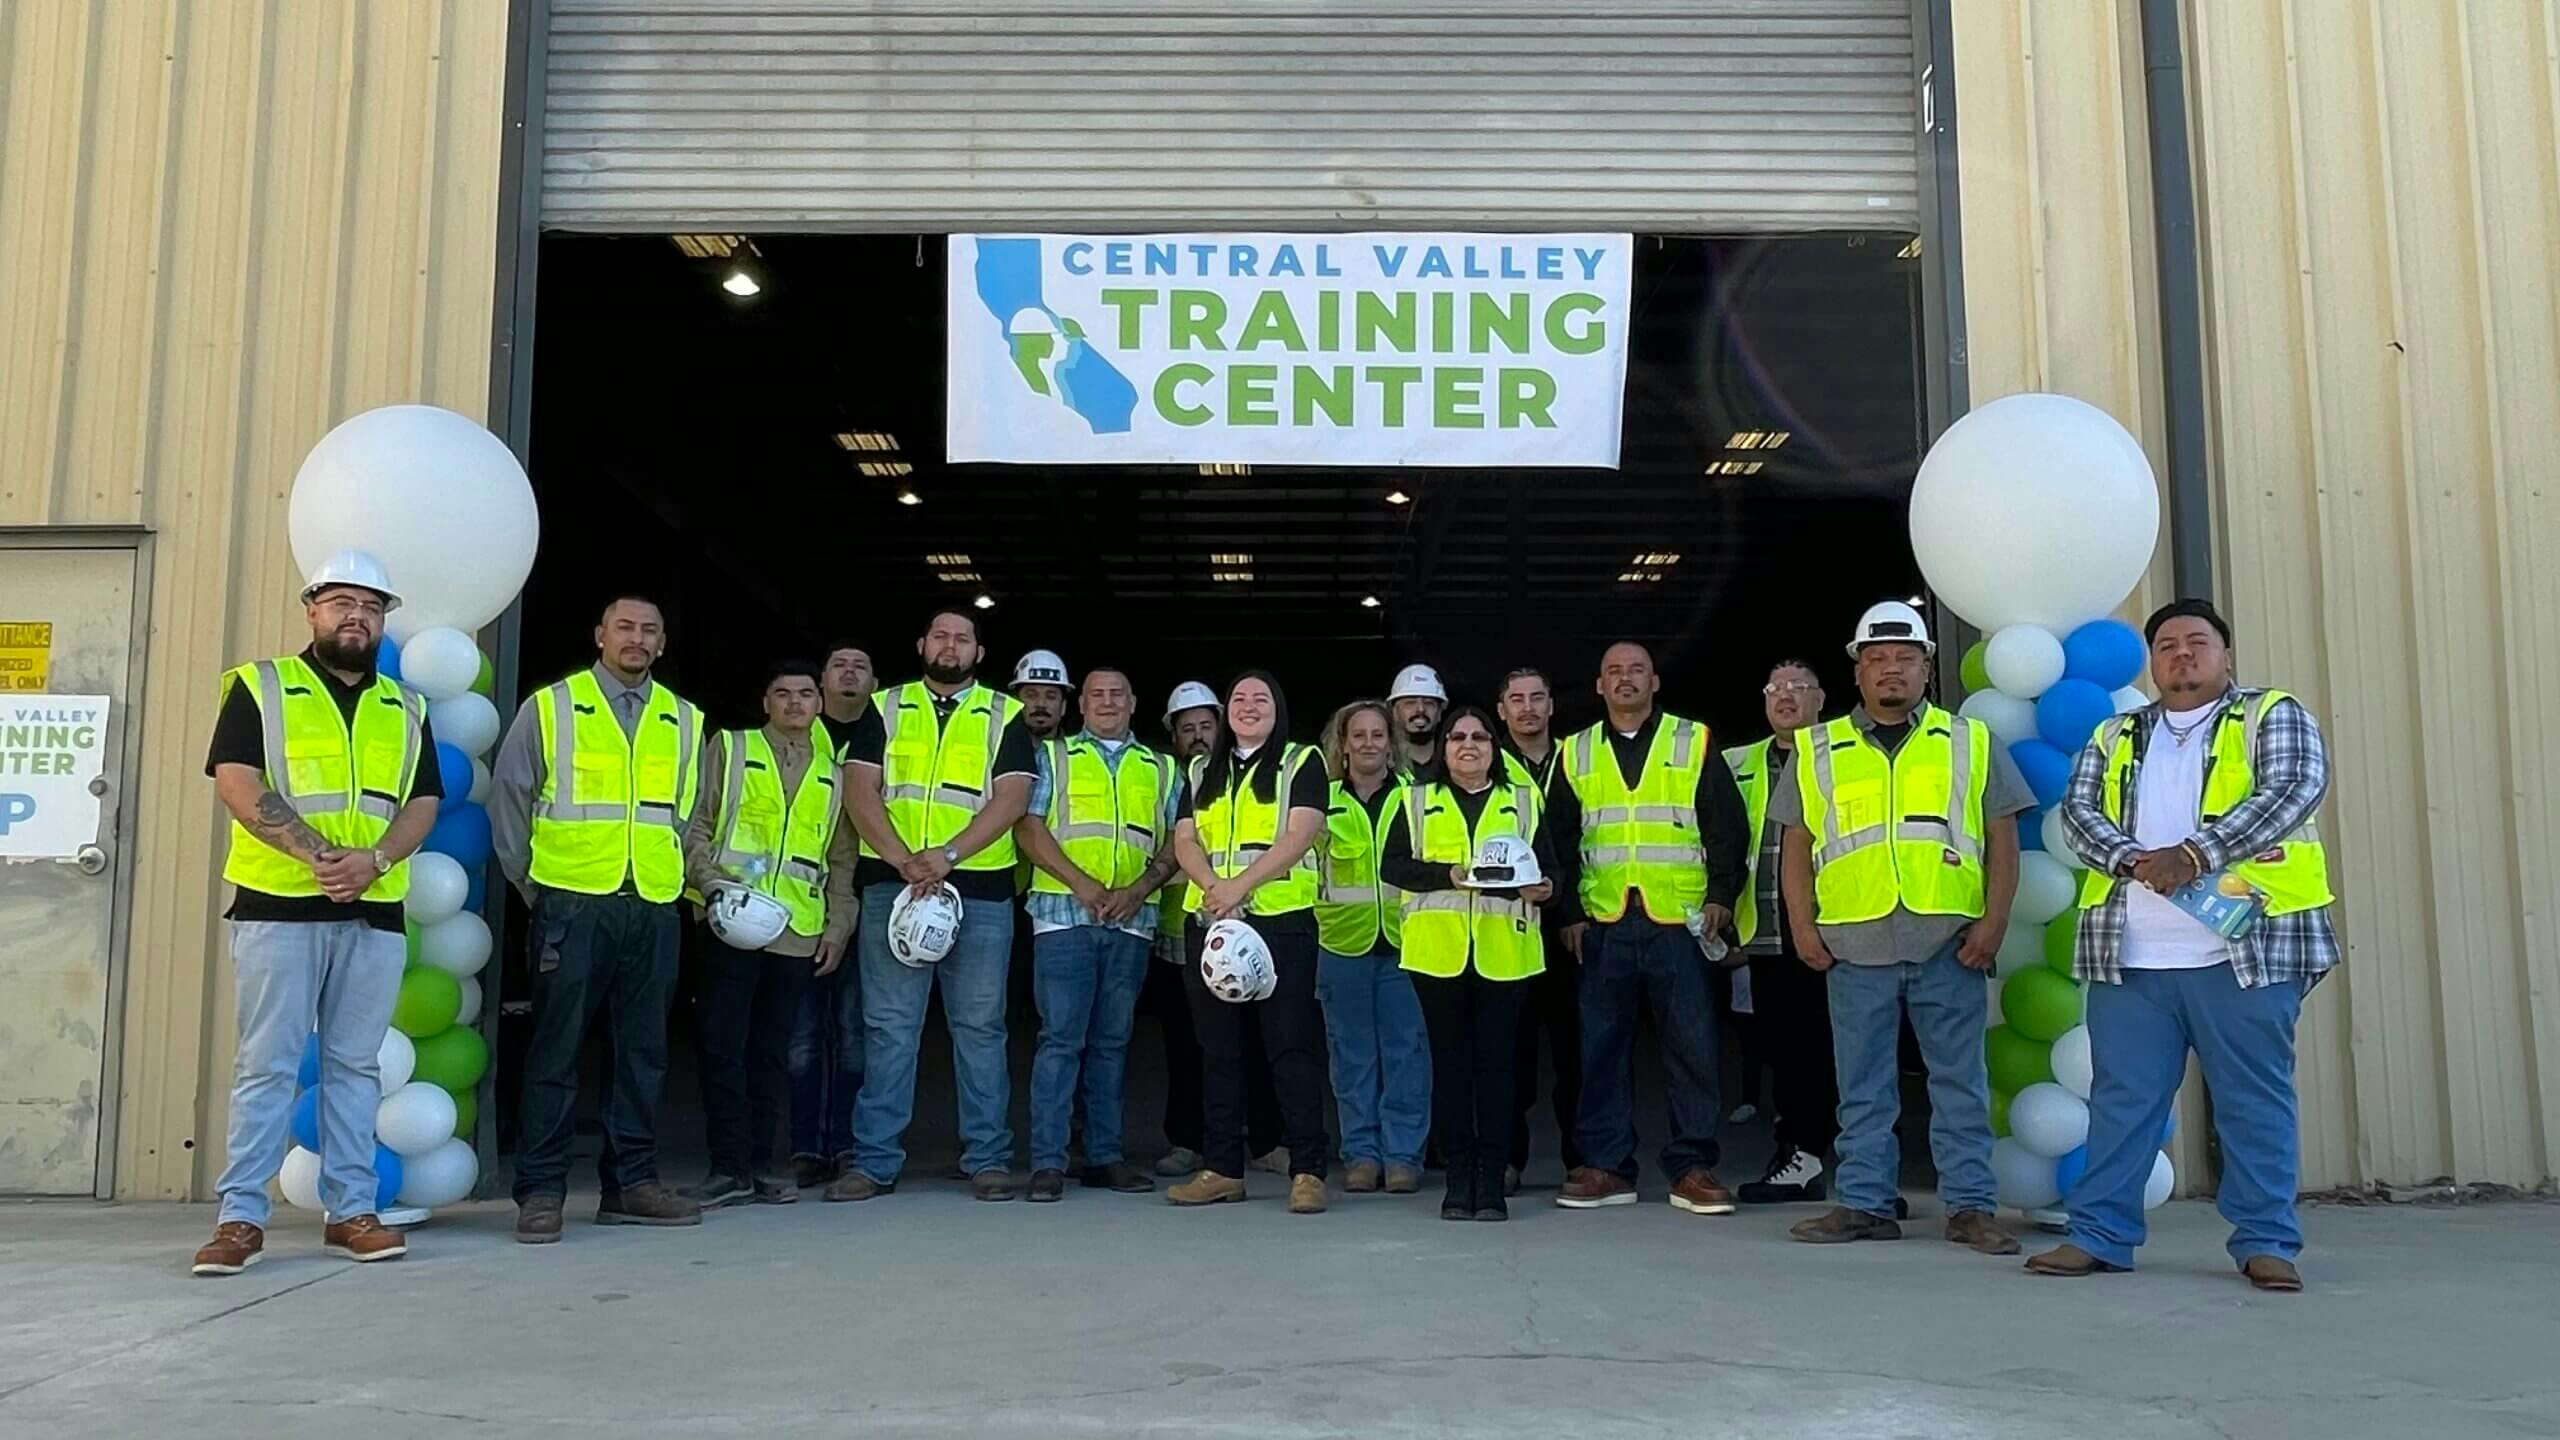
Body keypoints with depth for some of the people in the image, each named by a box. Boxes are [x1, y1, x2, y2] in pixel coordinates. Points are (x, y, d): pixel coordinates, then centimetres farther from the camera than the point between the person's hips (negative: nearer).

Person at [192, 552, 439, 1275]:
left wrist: (375, 859, -12)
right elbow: (237, 784, -7)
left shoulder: (406, 710, 16)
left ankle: (351, 1210, 11)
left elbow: (423, 802, 8)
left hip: (374, 912, 3)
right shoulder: (259, 687, 5)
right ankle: (241, 1216, 3)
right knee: (267, 1064, -2)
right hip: (278, 905, -3)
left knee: (355, 1065, 6)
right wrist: (318, 855, -17)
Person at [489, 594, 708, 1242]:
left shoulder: (685, 721, 14)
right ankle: (541, 1190, 4)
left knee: (644, 1049, 7)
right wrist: (527, 883, 4)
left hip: (654, 908, 4)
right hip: (572, 903, -3)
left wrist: (682, 876, 11)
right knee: (555, 1050, -2)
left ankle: (632, 1182, 15)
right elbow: (509, 797, 6)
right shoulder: (550, 707, 5)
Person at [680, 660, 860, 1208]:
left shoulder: (833, 773, 17)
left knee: (773, 1051, 6)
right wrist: (710, 880, -13)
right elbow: (696, 824, 2)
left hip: (800, 931, 3)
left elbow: (841, 859, 18)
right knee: (724, 1045, -6)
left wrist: (838, 924, 9)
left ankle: (755, 1164, 12)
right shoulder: (729, 748, 9)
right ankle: (730, 1167, -1)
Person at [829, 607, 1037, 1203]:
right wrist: (905, 860, -13)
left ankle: (988, 1159, 9)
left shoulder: (1004, 716, 10)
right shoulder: (886, 708, 13)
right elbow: (861, 791, 2)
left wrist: (947, 854, -15)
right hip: (891, 885, 1)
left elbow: (1012, 798, -2)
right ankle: (875, 1160, 7)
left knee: (980, 1027, 3)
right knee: (888, 1026, 2)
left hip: (980, 887, -1)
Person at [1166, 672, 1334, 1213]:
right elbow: (1184, 839, 8)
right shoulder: (1202, 772, 20)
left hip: (1282, 918, -5)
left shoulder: (1302, 762, 6)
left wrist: (1241, 885, -16)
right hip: (1210, 920, 5)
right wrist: (1213, 885, -12)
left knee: (1291, 1043, -7)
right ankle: (1223, 1168, 14)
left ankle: (1307, 1169, -4)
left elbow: (1300, 835, -7)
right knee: (1218, 1047, 8)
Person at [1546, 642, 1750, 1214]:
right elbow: (1558, 839, 13)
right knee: (1603, 1047, 4)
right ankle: (1606, 1166, 12)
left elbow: (1728, 826, 5)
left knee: (1692, 1046, -2)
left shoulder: (1694, 743, 7)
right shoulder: (1575, 754, 12)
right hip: (1603, 925, 2)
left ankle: (1693, 1168, 6)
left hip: (1679, 922, -2)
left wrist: (1721, 895, -3)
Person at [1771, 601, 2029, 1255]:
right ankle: (1865, 1203, 13)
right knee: (1862, 1085, 6)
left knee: (1960, 1080, 3)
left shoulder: (1971, 743, 11)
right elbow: (1796, 848, 12)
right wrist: (1802, 926, 2)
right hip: (1854, 942, 1)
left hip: (1949, 940, 0)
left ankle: (1969, 1206, 11)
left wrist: (1994, 920, -3)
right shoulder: (1817, 751, 12)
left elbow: (2002, 841, 8)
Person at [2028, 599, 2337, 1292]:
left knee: (2255, 1099, 1)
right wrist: (2129, 858, -14)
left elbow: (2297, 786, -10)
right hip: (2130, 956, 3)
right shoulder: (2115, 736, 18)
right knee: (2122, 1097, 5)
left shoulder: (2275, 716, 8)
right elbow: (2078, 811, 7)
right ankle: (2099, 1233, 10)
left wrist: (2196, 851, -19)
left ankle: (2265, 1240, 10)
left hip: (2246, 948, -3)